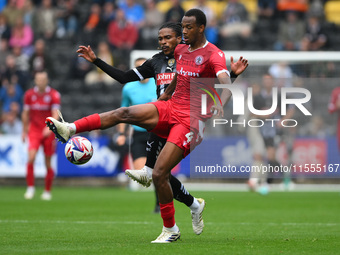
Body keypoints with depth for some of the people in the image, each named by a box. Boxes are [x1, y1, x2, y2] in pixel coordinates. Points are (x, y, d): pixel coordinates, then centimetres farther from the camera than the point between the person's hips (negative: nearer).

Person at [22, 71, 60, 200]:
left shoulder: (54, 95, -7)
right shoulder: (29, 94, 2)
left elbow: (56, 114, -16)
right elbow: (25, 113, 13)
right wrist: (24, 130, 13)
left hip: (49, 132, -1)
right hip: (34, 131, 1)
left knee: (48, 163, 2)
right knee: (31, 157, -19)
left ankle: (47, 191, 18)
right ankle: (30, 187, -10)